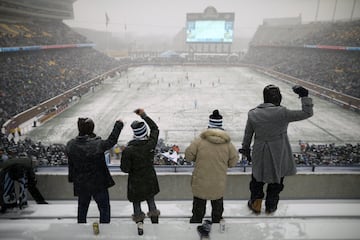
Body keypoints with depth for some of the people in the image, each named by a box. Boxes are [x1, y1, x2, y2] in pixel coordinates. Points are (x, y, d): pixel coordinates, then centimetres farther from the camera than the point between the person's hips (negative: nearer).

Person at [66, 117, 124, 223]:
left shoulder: (71, 145, -9)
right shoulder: (97, 144, -25)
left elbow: (71, 165, 3)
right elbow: (111, 141, -7)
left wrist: (72, 178, 19)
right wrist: (118, 125, 4)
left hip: (81, 184, 5)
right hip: (98, 183, -5)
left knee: (82, 207, 25)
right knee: (104, 207, 12)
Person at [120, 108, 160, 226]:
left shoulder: (128, 150, -26)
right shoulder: (150, 144, -18)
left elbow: (125, 169, -17)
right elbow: (155, 128, 1)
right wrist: (144, 115, 3)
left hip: (135, 182, -4)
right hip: (150, 180, 4)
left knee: (136, 204, 17)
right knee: (151, 201, 23)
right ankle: (155, 224, 37)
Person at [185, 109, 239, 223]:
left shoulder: (199, 140, -16)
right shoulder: (228, 143, -11)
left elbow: (188, 156, -8)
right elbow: (233, 162, -2)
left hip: (200, 183, -1)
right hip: (219, 184, 1)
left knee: (199, 206, 19)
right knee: (217, 205, 26)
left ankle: (196, 220, 36)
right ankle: (216, 220, 44)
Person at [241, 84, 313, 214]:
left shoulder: (253, 114, -9)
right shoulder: (282, 113, -20)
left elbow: (248, 134, 2)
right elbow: (307, 113, -14)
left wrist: (245, 149, 16)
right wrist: (304, 96, -4)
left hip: (260, 155, 2)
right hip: (278, 155, -2)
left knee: (257, 179, 23)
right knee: (276, 180, 21)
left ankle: (255, 203, 38)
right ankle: (271, 205, 40)